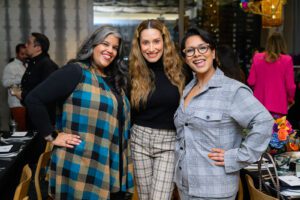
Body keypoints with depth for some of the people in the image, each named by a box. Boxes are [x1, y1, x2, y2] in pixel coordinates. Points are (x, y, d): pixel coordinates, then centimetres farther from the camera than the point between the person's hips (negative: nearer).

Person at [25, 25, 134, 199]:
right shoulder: (76, 71, -10)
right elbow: (34, 99, -16)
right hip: (81, 168, -7)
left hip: (112, 166, 8)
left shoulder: (114, 80, 14)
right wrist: (51, 136, -15)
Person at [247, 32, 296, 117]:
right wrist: (291, 98, 14)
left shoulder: (257, 58, -2)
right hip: (278, 104, -3)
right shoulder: (287, 60, -8)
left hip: (259, 103, 3)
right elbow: (290, 85, -5)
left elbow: (251, 82, 1)